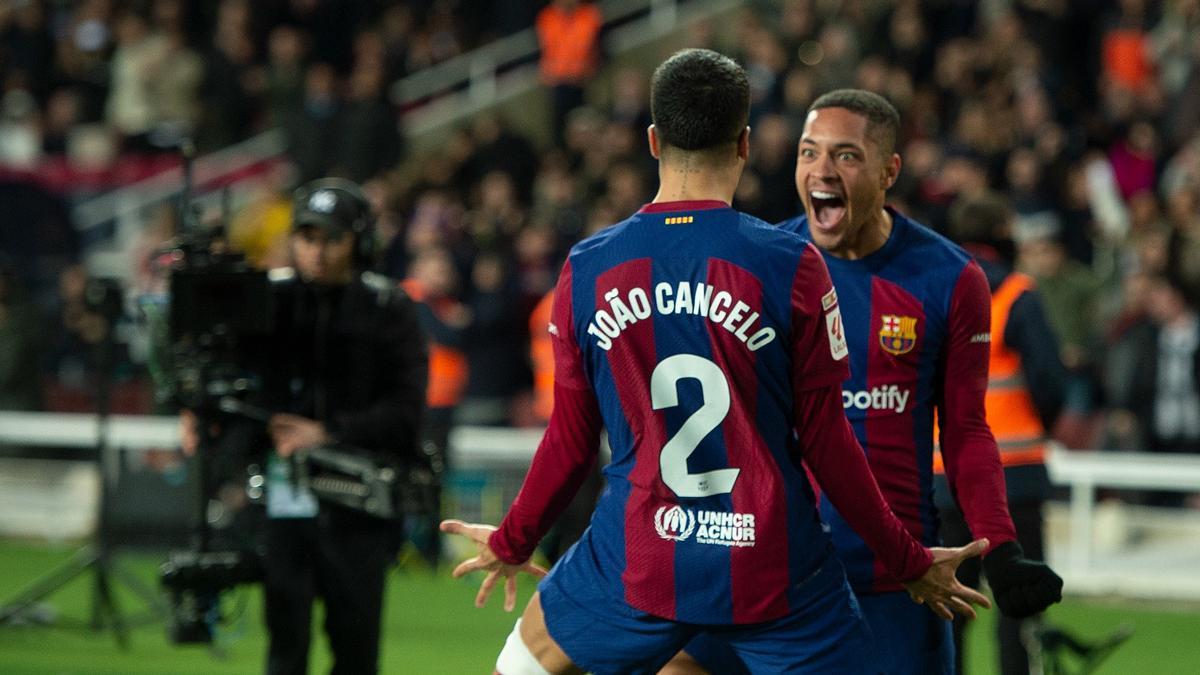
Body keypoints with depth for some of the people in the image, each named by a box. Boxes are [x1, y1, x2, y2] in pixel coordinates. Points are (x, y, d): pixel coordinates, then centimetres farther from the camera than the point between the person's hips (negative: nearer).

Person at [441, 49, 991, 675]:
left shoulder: (584, 270, 0)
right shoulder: (790, 265, -8)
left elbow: (571, 443, 6)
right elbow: (825, 440, -6)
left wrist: (510, 543, 24)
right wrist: (910, 563, 6)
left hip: (634, 567, 2)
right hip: (775, 572, -2)